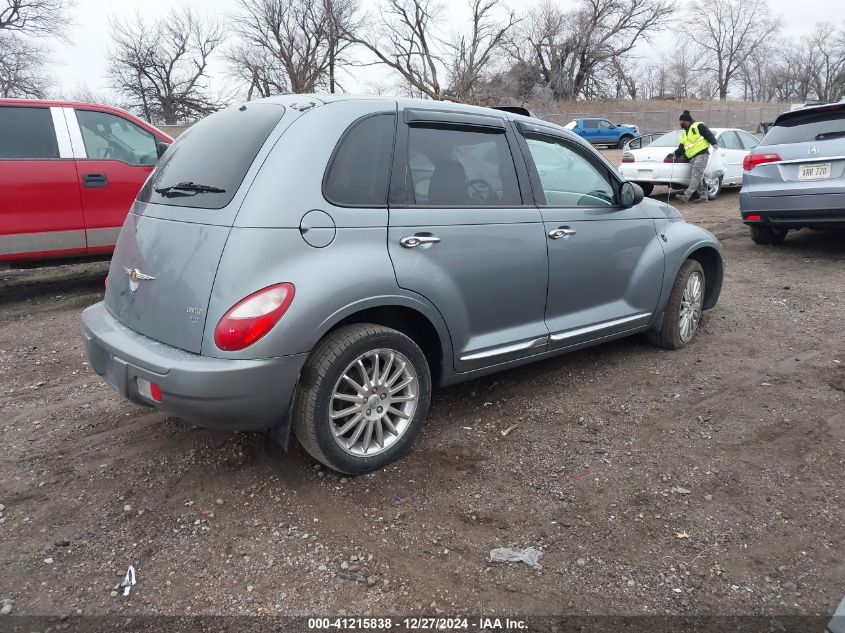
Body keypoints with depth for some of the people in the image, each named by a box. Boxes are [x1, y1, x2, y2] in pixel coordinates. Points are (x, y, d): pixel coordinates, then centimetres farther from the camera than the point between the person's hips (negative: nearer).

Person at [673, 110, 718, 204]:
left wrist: (713, 143, -20)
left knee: (696, 176, -16)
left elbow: (709, 134, -8)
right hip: (692, 157, 9)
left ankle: (686, 196, -28)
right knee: (698, 178, 4)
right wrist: (676, 154, 13)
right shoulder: (684, 134, 26)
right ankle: (703, 196, 9)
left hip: (701, 154, -9)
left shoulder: (698, 126, 1)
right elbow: (681, 147, 24)